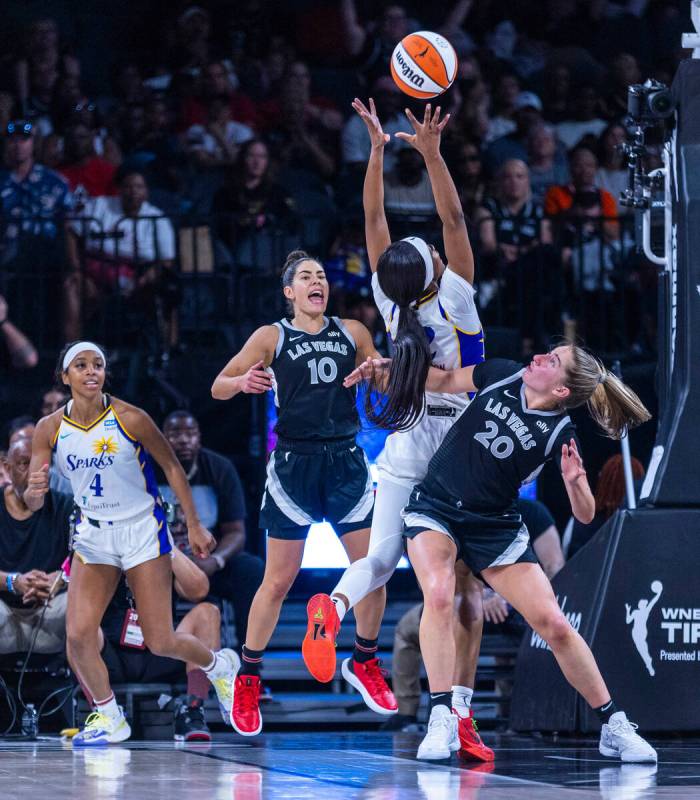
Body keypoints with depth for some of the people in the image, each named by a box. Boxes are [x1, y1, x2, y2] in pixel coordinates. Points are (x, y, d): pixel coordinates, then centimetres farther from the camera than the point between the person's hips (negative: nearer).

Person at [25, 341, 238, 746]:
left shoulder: (130, 419, -16)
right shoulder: (50, 429, -7)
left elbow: (172, 467, -4)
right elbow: (33, 503, -5)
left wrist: (195, 525, -2)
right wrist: (34, 490, -29)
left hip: (143, 530, -3)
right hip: (93, 536, 3)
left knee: (160, 643, -2)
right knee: (79, 635, -12)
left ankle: (219, 666, 30)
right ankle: (109, 718, 10)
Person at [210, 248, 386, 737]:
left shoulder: (352, 332, 9)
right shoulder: (273, 337, 1)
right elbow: (218, 388, 0)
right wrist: (243, 382, -22)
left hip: (346, 462, 3)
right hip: (294, 463, -3)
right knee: (279, 581, -3)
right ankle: (248, 678, 9)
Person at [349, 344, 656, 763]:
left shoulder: (559, 433, -13)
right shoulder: (503, 375, -7)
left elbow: (586, 515, -12)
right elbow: (445, 380, 11)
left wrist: (574, 483, -32)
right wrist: (389, 367, 2)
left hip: (496, 527, -1)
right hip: (435, 507, 1)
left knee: (555, 625, -8)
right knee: (438, 594, -28)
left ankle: (615, 728, 8)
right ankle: (441, 721, -26)